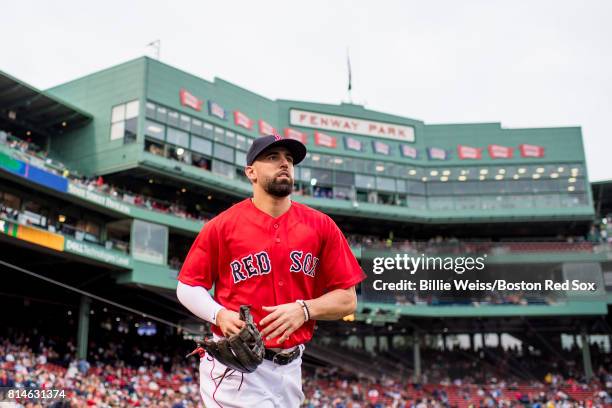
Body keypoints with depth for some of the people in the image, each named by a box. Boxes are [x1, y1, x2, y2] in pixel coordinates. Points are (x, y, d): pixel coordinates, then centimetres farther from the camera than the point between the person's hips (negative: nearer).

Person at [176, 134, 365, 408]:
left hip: (290, 369, 4)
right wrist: (220, 314, -15)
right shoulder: (222, 225, -2)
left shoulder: (321, 226, 3)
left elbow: (347, 299, 4)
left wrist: (305, 309, -13)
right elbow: (188, 287, 4)